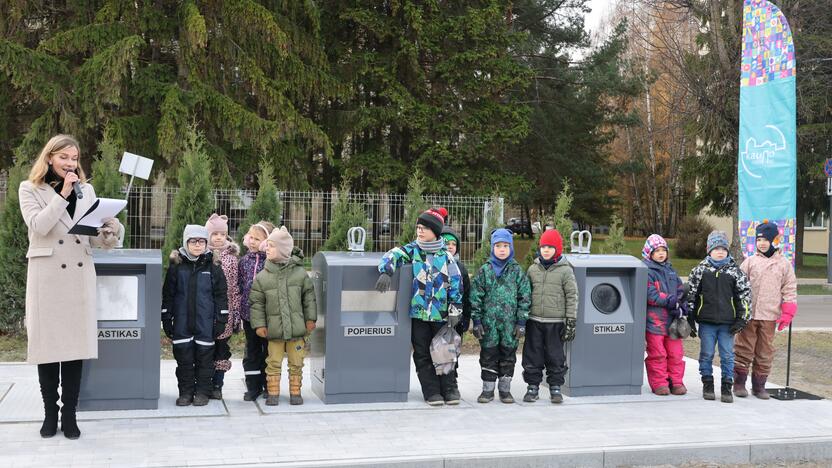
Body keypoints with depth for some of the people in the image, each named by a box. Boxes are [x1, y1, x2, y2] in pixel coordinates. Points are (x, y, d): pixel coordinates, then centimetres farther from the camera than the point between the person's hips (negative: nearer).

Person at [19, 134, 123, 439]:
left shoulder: (86, 190, 13)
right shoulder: (30, 189, 3)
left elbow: (93, 235, 11)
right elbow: (38, 226, -13)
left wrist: (109, 234, -11)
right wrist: (63, 194, -14)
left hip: (80, 274, 3)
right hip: (47, 275, -3)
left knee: (76, 343, 2)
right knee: (47, 343, 1)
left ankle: (69, 414, 9)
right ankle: (50, 413, 14)